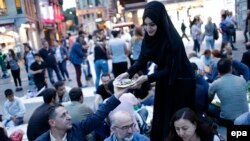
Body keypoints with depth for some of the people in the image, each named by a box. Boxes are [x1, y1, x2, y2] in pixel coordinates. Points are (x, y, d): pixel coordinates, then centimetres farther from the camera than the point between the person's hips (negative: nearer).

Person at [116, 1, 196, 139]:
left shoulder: (172, 40, -28)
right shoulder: (148, 37, -9)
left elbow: (170, 70, -26)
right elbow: (142, 60, -4)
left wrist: (147, 78, -34)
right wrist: (128, 73, -20)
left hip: (181, 82, -6)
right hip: (164, 80, 6)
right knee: (160, 116, 13)